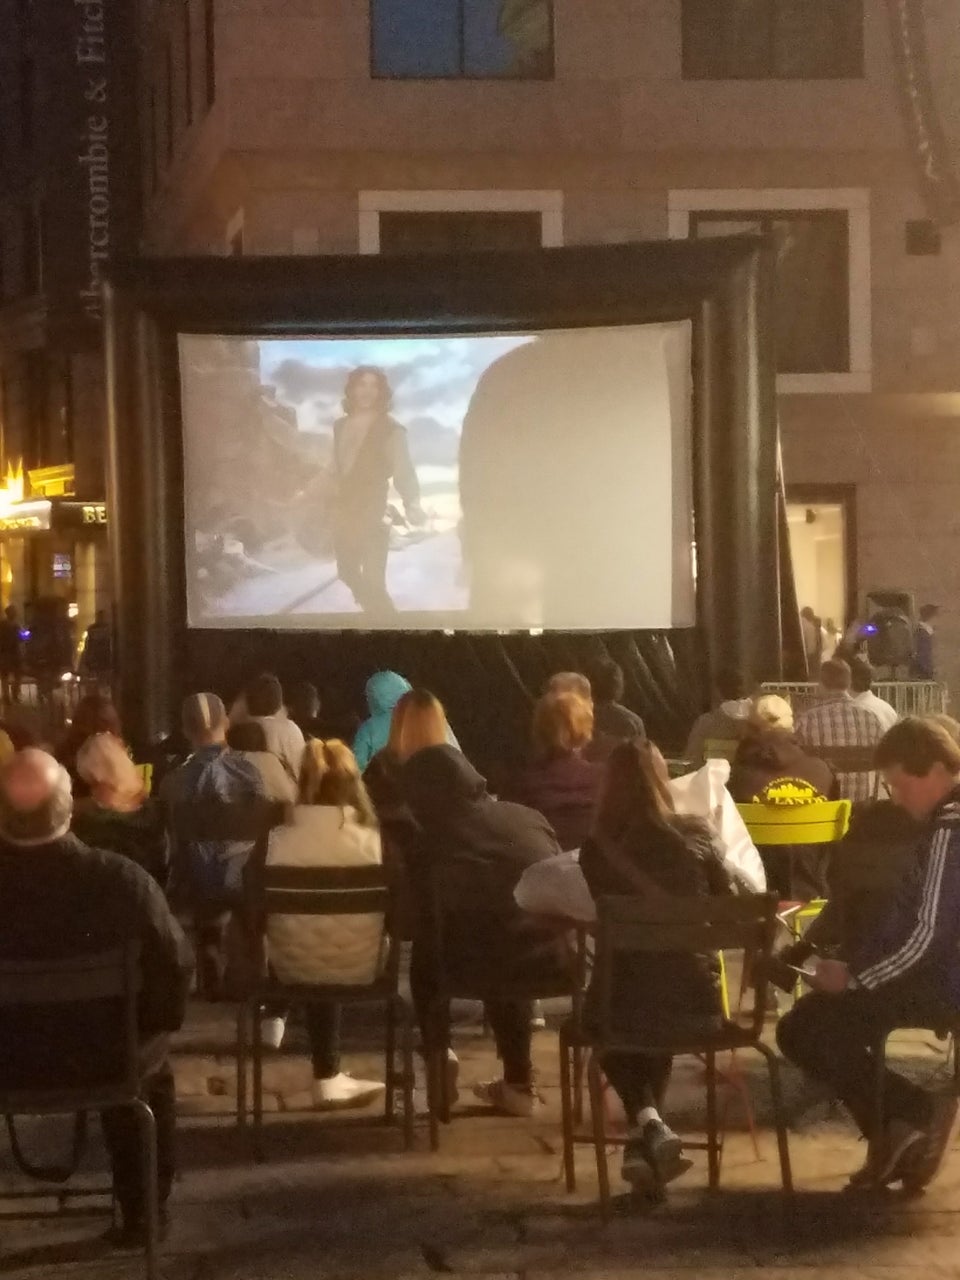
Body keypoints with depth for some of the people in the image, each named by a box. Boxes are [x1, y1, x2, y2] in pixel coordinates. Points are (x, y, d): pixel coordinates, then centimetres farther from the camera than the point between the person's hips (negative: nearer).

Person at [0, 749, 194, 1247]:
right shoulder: (120, 879, -25)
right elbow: (177, 965, -14)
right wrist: (156, 1023, 6)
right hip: (100, 1057, -1)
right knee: (150, 1058, 32)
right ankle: (144, 1211, 41)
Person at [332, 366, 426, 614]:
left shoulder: (390, 429, -10)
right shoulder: (341, 426, 9)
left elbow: (404, 471, -16)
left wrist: (412, 505, -31)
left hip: (373, 516, -7)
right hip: (344, 514, 7)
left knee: (372, 582, -14)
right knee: (348, 573, 16)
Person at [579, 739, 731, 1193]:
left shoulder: (598, 848, -7)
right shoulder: (696, 837, -2)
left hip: (626, 1003, -2)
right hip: (696, 1002, 2)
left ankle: (647, 1123, 10)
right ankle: (645, 1138, 29)